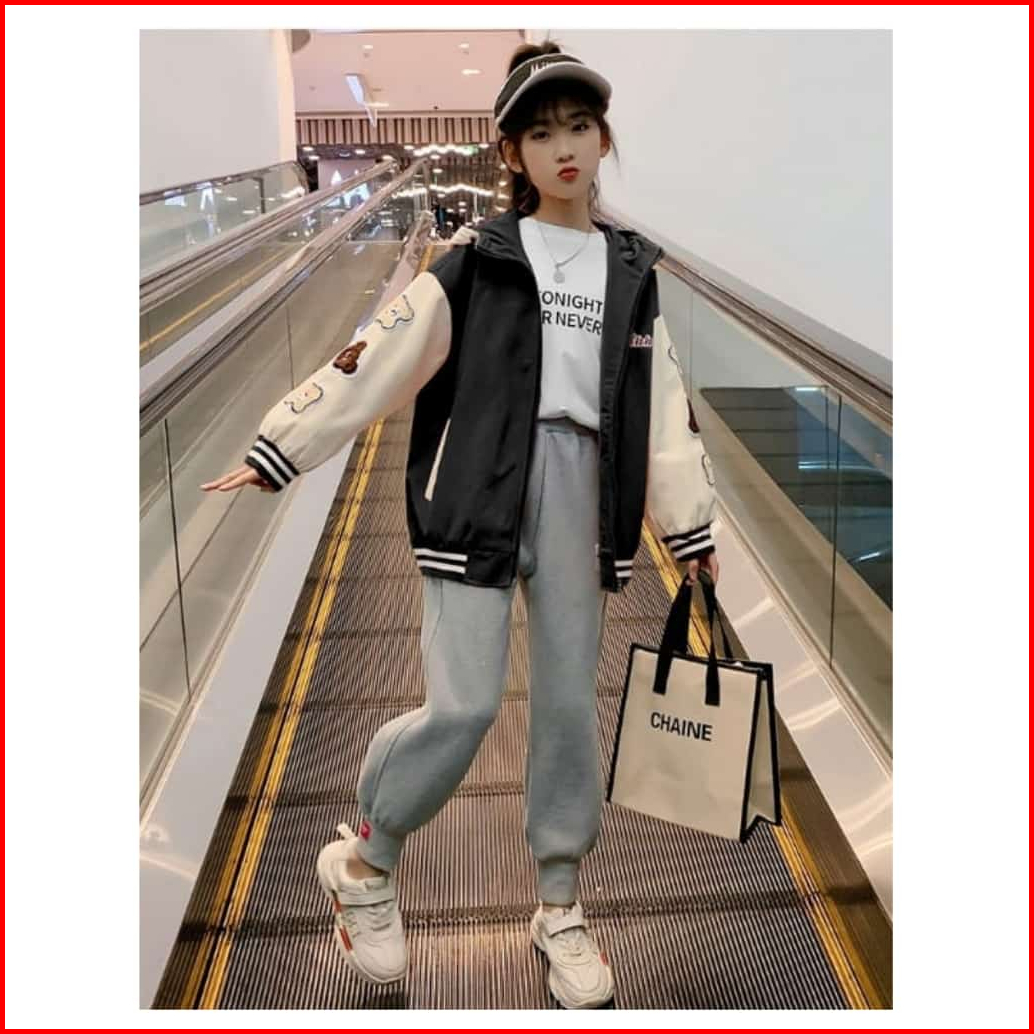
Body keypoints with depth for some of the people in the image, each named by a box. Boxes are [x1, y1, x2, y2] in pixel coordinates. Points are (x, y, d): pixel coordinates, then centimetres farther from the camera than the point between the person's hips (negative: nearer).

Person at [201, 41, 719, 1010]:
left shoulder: (633, 272, 12)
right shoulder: (479, 257, 2)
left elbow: (664, 407, 13)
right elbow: (377, 355, -3)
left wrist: (691, 525, 12)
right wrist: (278, 450, -6)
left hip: (579, 490, 4)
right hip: (480, 487, -3)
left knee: (570, 703, 7)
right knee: (463, 704, -8)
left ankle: (559, 905, 25)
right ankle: (361, 862, 18)